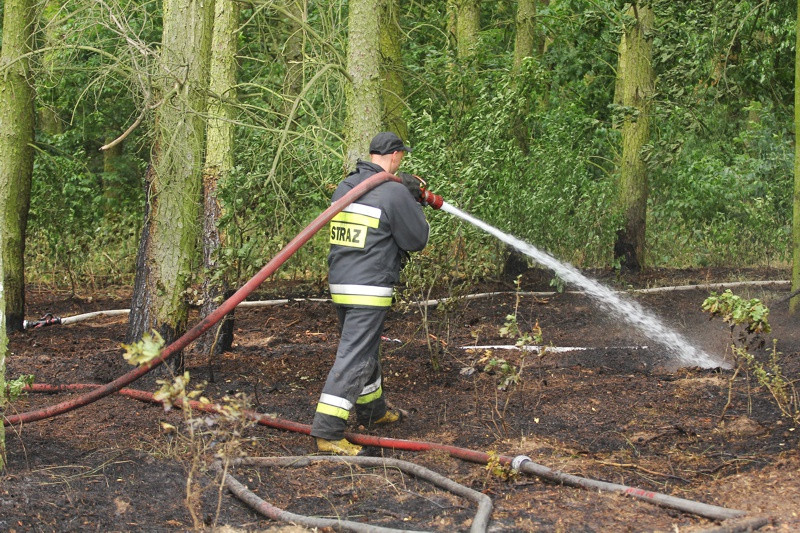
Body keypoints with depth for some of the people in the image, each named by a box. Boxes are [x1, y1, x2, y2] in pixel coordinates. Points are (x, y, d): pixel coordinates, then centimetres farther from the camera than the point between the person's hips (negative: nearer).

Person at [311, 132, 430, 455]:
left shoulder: (344, 187, 8)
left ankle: (373, 411, 41)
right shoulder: (394, 192, -14)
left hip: (339, 283, 8)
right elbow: (417, 240, -6)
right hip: (369, 288, -8)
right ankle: (328, 433, -12)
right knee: (353, 358, -8)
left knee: (365, 349, 24)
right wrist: (415, 204, 10)